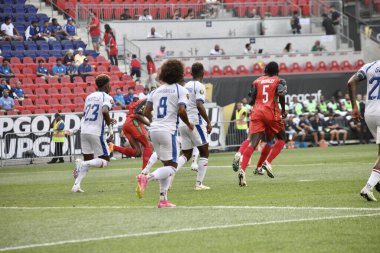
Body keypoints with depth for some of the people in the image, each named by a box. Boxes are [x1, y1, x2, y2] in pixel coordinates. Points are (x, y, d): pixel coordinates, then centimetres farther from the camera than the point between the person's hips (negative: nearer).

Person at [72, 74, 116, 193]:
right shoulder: (107, 97, -3)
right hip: (96, 132, -6)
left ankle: (76, 185, 3)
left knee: (88, 159, 18)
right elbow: (105, 111, -22)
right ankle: (82, 164, -20)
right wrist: (110, 128, -11)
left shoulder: (89, 97, 17)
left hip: (84, 131, 6)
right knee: (104, 160, 6)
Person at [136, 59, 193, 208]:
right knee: (172, 166, -2)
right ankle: (147, 178, -27)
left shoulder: (157, 91, 15)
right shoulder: (181, 91, -2)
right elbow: (181, 111, -14)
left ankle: (163, 199, 10)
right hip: (168, 130, -7)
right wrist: (188, 124, 4)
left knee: (166, 164, 16)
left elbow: (146, 112, 10)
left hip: (154, 130, 7)